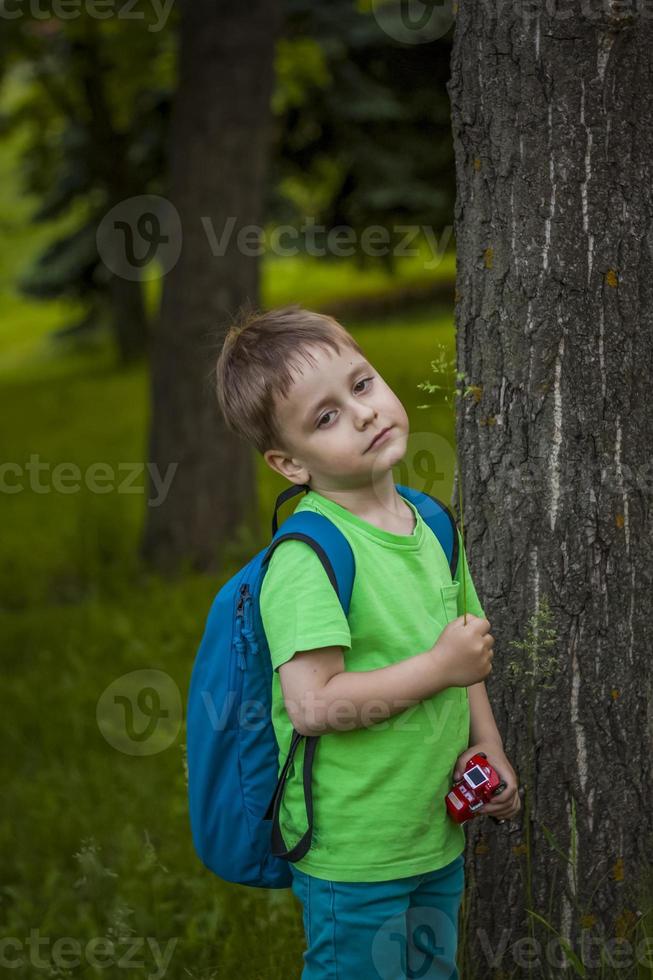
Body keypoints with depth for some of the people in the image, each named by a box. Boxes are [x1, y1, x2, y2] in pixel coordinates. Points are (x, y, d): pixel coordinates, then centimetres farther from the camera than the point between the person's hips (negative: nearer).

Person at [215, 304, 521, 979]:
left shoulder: (429, 523, 4)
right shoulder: (305, 557, -21)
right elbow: (313, 704, -29)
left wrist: (487, 747, 4)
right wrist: (440, 668, -22)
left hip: (441, 837, 7)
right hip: (354, 855, -7)